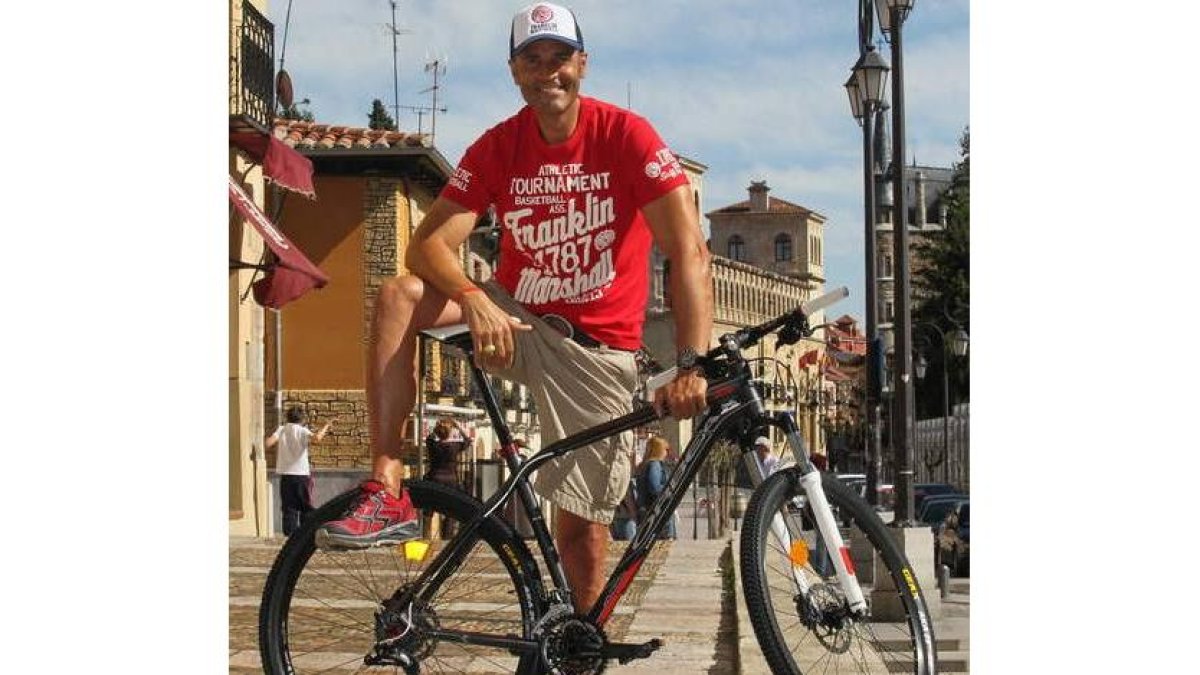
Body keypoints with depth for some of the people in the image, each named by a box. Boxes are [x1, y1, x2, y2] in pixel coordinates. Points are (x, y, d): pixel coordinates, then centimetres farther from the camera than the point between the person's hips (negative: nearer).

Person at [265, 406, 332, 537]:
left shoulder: (281, 430, 4)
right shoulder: (302, 431, -5)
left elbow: (269, 443, -9)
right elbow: (316, 438, -24)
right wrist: (326, 427, -11)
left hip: (285, 474, 2)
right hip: (301, 473, -2)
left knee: (289, 506, 4)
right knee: (306, 506, 7)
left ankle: (290, 531, -3)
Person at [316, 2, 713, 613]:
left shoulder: (625, 135, -13)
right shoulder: (498, 149, -3)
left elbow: (688, 252, -21)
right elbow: (430, 243, -11)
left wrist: (690, 364, -32)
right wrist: (474, 300, -34)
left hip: (597, 347, -3)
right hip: (514, 320, 3)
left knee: (583, 526, -4)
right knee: (398, 296, -22)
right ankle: (387, 492, -23)